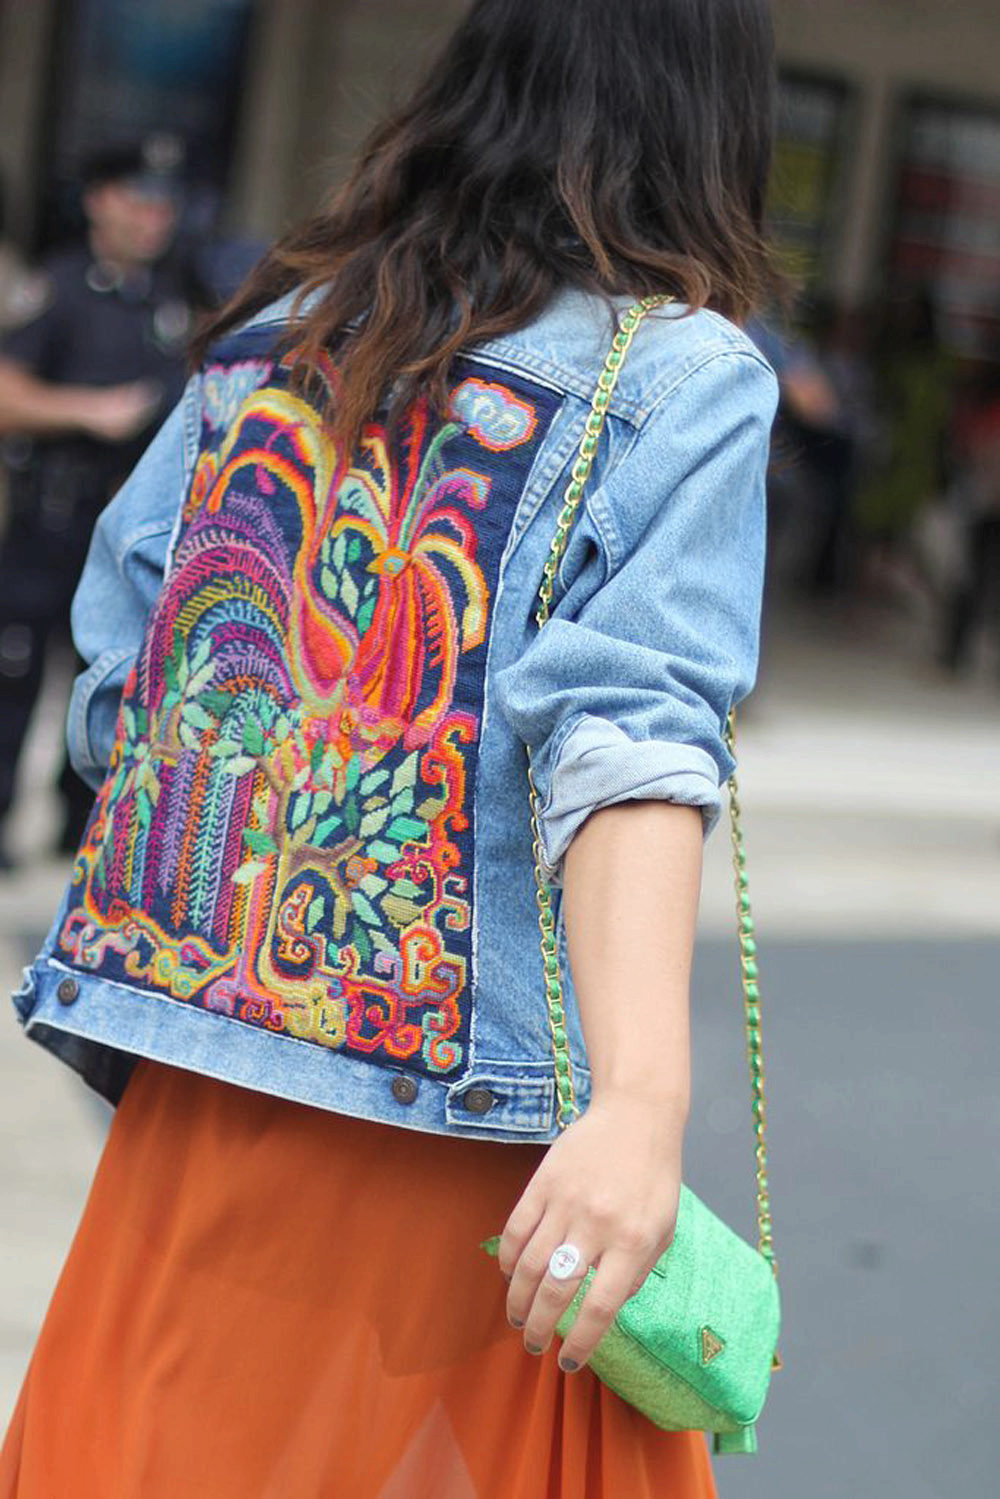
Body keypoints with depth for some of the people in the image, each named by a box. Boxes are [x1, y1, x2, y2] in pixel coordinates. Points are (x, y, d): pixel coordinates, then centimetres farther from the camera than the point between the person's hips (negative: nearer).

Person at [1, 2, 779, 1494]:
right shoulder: (686, 376, -5)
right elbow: (631, 735, -20)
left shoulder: (273, 326, 10)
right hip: (457, 1119, -5)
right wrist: (645, 1104, -29)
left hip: (188, 1074, 5)